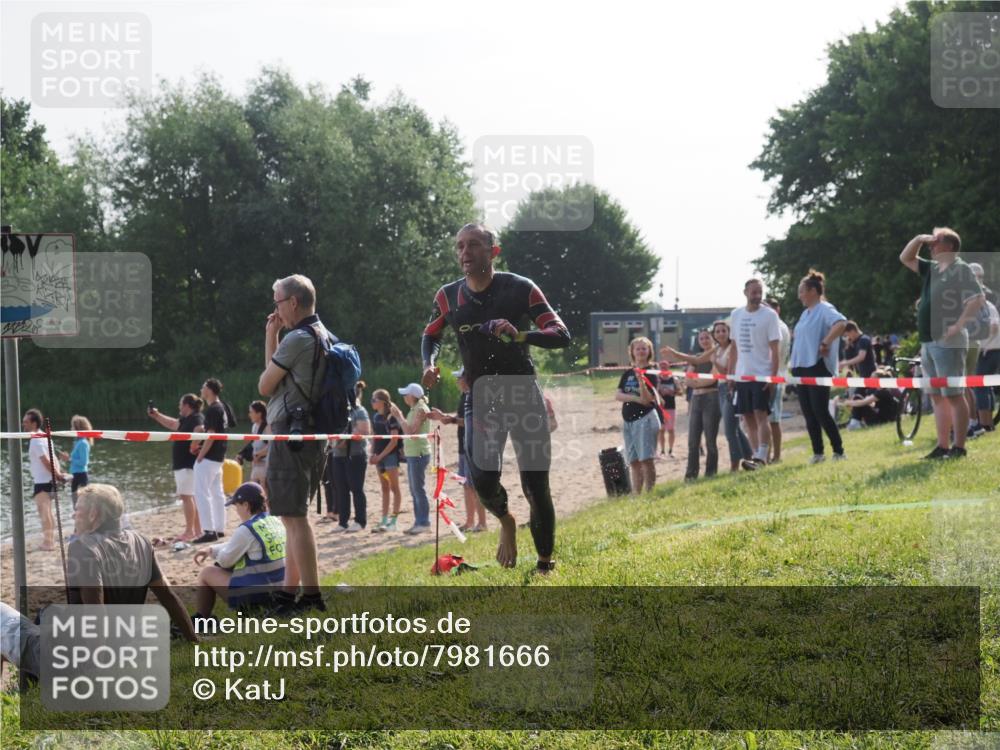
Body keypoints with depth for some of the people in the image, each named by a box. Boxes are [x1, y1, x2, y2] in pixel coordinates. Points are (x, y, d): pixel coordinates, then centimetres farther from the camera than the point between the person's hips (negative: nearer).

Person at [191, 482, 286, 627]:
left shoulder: (247, 530, -19)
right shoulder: (275, 523, 8)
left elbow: (225, 560, -7)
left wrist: (213, 551, 14)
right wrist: (211, 549, 17)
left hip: (253, 595, -8)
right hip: (276, 592, 8)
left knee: (206, 573, 10)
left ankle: (200, 621, 19)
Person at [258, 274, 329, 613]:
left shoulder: (297, 339, -14)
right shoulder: (324, 337, 17)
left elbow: (265, 385, -4)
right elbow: (277, 378, 21)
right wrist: (271, 337, 16)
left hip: (291, 433, -10)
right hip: (314, 435, 10)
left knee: (294, 516, -10)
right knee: (295, 516, 16)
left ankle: (311, 595, -13)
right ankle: (290, 591, 20)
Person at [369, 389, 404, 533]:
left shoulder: (391, 417, -11)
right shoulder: (376, 417, 10)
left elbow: (394, 441, -14)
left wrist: (380, 456, -14)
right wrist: (372, 454, 2)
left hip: (391, 454, -7)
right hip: (379, 456, 7)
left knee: (394, 488, -3)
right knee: (384, 488, 10)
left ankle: (393, 521, -3)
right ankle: (384, 521, 12)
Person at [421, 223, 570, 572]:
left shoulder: (520, 289, -9)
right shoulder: (448, 297, 1)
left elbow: (561, 335, -12)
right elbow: (431, 336, 19)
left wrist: (520, 335, -30)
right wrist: (429, 364, -3)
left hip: (524, 396, -2)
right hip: (480, 400, 2)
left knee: (536, 486, -4)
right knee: (483, 480, -12)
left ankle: (545, 563, 13)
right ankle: (505, 522, 23)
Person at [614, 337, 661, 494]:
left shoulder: (651, 373, -2)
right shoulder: (627, 374, 13)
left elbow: (647, 399, -12)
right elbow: (618, 395, 2)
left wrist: (640, 379, -26)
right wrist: (636, 399, -13)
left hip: (645, 418, -6)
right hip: (628, 420, 6)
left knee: (646, 459, -13)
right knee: (633, 462, 6)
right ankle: (636, 495, 8)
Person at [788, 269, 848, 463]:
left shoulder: (824, 309, -10)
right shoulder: (806, 313, 18)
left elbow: (841, 323, -29)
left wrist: (826, 343, -29)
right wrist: (793, 366, 17)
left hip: (818, 367, -9)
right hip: (801, 368, 9)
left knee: (820, 412, -11)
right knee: (809, 414, 8)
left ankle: (838, 451, -5)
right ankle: (817, 452, 13)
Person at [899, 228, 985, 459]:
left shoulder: (960, 269, -7)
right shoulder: (932, 268, 17)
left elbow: (978, 298, -17)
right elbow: (905, 258, 29)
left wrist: (959, 325, -22)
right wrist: (919, 239, 13)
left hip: (948, 342, -9)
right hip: (928, 342, 9)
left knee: (953, 395, -8)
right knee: (937, 396, 9)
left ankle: (959, 448, -6)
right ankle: (942, 446, 12)